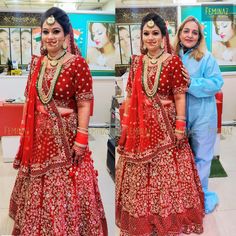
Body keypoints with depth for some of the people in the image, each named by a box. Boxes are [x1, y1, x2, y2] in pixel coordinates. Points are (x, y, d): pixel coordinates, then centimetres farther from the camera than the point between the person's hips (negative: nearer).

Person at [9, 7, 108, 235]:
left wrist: (81, 139, -16)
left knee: (65, 191, 4)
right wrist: (25, 131, 12)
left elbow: (84, 104, -13)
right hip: (39, 134, 6)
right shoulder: (36, 63, 6)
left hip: (65, 135, -5)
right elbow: (30, 99, 12)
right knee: (39, 191, 18)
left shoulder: (77, 63, -12)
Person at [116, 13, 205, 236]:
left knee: (167, 173, 5)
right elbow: (130, 95, 8)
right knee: (140, 175, 11)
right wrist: (125, 123, 6)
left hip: (165, 125, -3)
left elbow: (180, 96, -7)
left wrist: (180, 125, -11)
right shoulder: (136, 62, 6)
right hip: (140, 125, 4)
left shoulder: (173, 61, -6)